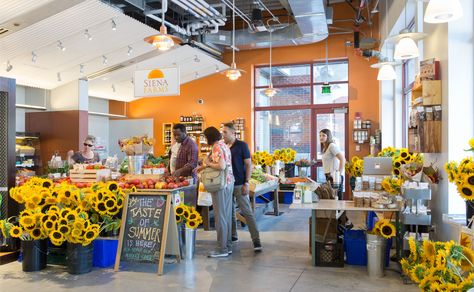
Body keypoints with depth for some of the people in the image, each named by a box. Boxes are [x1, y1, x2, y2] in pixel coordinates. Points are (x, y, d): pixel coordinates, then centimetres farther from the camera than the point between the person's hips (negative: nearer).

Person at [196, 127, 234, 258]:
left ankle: (222, 249, 2)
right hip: (229, 183, 10)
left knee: (220, 216, -3)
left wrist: (208, 163, -11)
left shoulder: (217, 147, -15)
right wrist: (202, 167, 27)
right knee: (227, 215, 13)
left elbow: (221, 166, -27)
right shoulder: (223, 145, 15)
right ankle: (228, 246, 21)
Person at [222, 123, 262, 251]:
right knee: (230, 211, 13)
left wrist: (246, 183, -13)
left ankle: (256, 240, -4)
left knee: (247, 212, -6)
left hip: (239, 185, -6)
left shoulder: (242, 145, -5)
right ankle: (233, 236, 26)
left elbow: (249, 165, -6)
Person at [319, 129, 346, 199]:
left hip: (334, 177, -9)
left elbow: (342, 159, -17)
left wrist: (339, 173, -17)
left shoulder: (331, 146, -10)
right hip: (329, 177, 9)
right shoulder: (325, 148, 17)